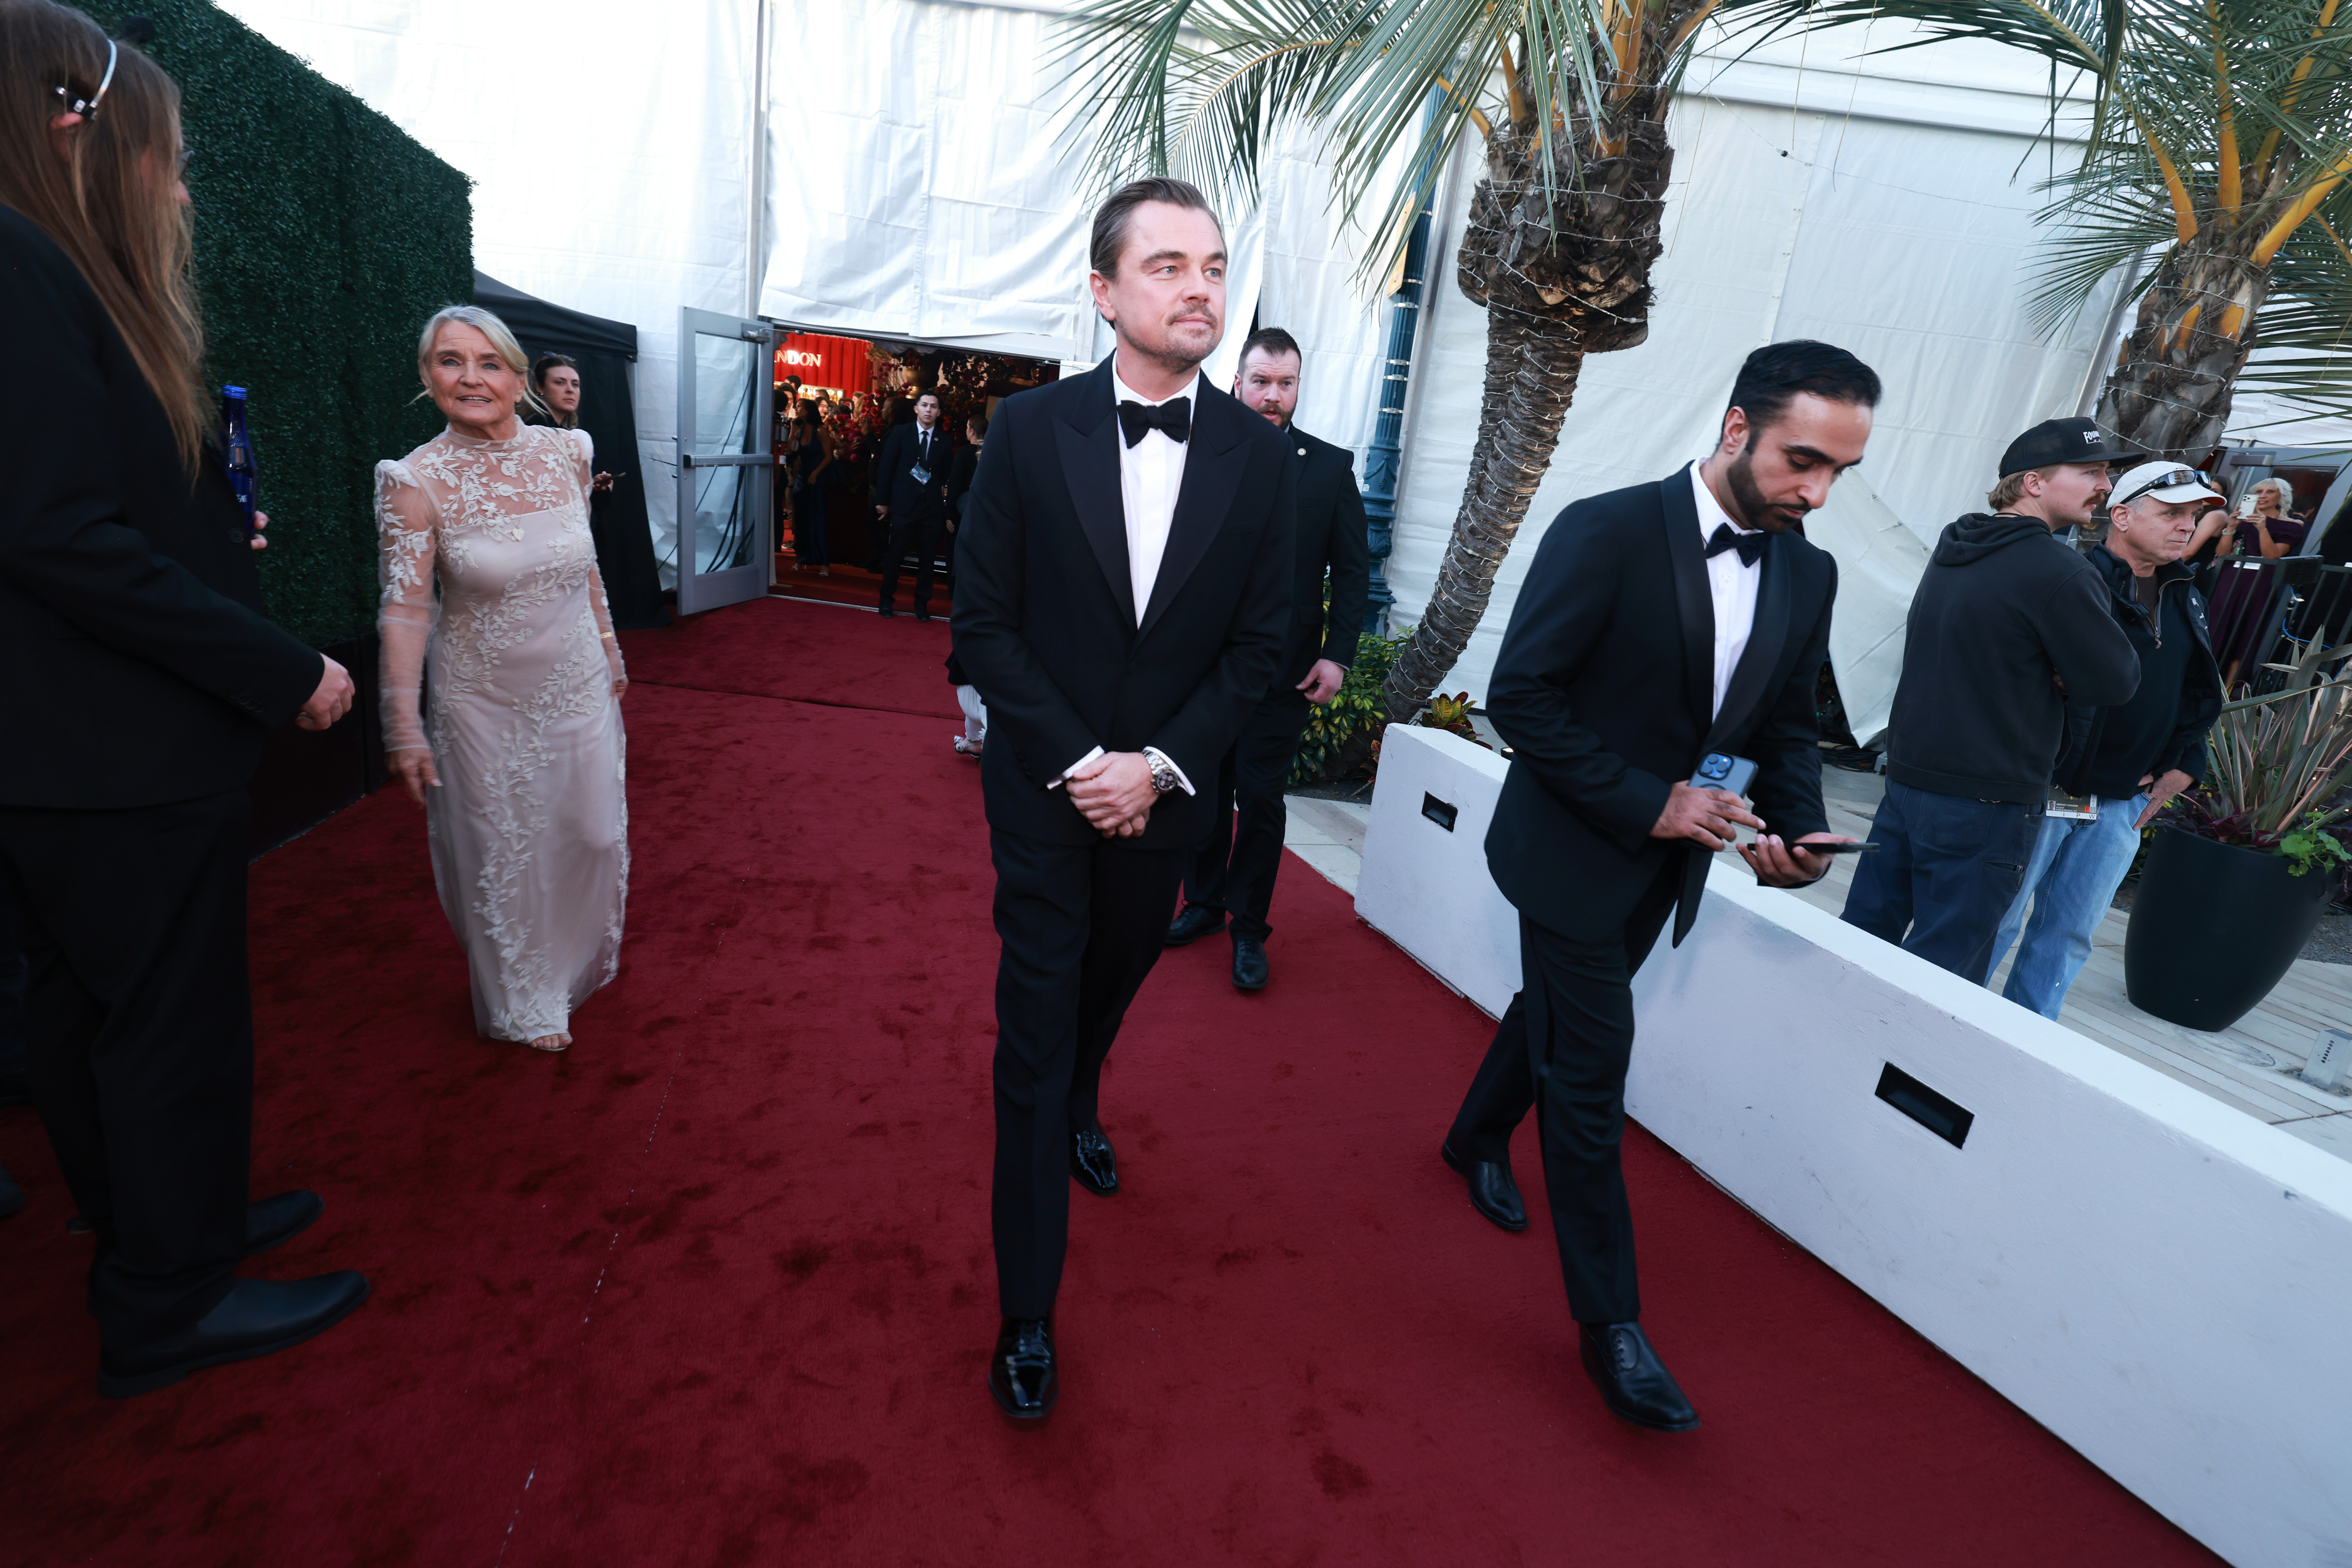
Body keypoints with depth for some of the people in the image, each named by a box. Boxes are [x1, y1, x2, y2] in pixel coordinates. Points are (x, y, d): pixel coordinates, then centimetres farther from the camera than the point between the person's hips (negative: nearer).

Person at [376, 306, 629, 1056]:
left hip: (577, 686, 3)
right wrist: (404, 730, -18)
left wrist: (611, 652, 13)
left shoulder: (568, 454, -4)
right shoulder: (417, 481, -14)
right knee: (503, 851, 11)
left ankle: (580, 961, 44)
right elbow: (405, 609, -15)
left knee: (591, 831, 14)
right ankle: (525, 1002, 32)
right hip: (483, 701, -3)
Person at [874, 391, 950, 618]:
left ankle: (922, 604, 17)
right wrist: (883, 501, 0)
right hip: (904, 504, -2)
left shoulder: (944, 440, 7)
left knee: (927, 558, 5)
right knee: (896, 555, 2)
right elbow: (885, 467, 3)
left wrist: (947, 509, 0)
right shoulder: (900, 433, 3)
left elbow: (947, 476, 6)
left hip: (932, 506, 2)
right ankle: (887, 600, 17)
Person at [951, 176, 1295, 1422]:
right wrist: (1080, 765, -17)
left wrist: (1159, 765, -14)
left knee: (1113, 983, 24)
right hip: (1046, 789, -2)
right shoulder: (1028, 430, -10)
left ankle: (1078, 1112, 59)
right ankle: (1028, 1313, 19)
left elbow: (1258, 644, -3)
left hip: (1167, 792, 3)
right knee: (1036, 1030, 3)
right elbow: (985, 626, -9)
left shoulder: (1259, 453, -4)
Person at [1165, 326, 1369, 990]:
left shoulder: (1331, 466, 2)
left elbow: (1352, 569, 2)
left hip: (1282, 670, -1)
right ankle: (1203, 902, 31)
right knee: (1206, 791, 13)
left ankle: (1249, 928, 18)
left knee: (1260, 799, 4)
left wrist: (1337, 655, -6)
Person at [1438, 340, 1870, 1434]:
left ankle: (1477, 1140, 50)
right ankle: (1608, 1321, 15)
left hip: (1668, 862, 7)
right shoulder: (1607, 533, -18)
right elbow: (1519, 697, -20)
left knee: (1556, 1011, 24)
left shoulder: (1807, 575, 2)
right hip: (1575, 852, -6)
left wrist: (1800, 830, -9)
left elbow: (1788, 727, 10)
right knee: (1591, 1068, -1)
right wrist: (1645, 801, -23)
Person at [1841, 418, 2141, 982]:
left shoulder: (1951, 550, 11)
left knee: (1862, 938, 13)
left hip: (1907, 778, 8)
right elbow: (2115, 683, -10)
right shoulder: (2058, 572, -14)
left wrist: (2049, 672, 4)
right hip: (1986, 800, -8)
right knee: (1941, 977, 1)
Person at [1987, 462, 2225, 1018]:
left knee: (2069, 935, 12)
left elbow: (2198, 696, 23)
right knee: (1994, 920, -1)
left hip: (2121, 805, 7)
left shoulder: (2184, 598, 14)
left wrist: (2183, 764, 13)